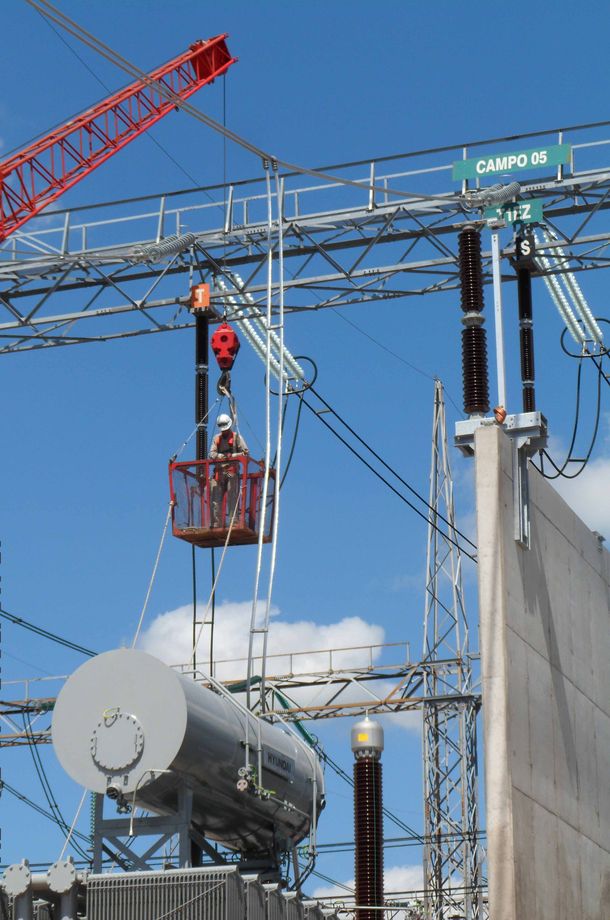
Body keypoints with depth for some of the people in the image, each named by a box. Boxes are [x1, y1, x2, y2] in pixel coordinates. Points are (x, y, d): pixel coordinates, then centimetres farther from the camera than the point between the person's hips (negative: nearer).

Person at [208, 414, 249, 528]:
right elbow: (212, 454, 7)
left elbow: (245, 452, 0)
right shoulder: (216, 438, 18)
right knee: (216, 499, -2)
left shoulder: (236, 437, 8)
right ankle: (216, 524, -1)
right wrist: (223, 456, -11)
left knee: (232, 499, -9)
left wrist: (232, 456, -13)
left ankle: (233, 522, -12)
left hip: (232, 472, -4)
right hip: (219, 472, 4)